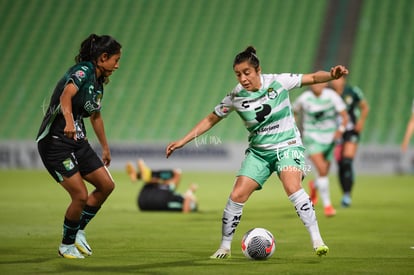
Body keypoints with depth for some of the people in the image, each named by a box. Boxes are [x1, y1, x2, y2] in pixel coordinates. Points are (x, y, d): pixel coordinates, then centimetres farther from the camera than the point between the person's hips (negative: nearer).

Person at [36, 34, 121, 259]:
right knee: (80, 196, -12)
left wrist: (105, 147, 38)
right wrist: (69, 122, -51)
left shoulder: (98, 82, 13)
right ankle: (67, 245, 9)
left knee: (106, 185, 5)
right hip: (55, 141, -9)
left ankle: (78, 231, 21)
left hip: (77, 141, 9)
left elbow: (95, 115, 29)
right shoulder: (83, 70, -14)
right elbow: (66, 95, -33)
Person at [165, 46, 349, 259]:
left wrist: (332, 75, -28)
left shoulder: (278, 82, -13)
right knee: (237, 196, -10)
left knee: (292, 188, -28)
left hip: (287, 145, -3)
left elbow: (313, 77, -6)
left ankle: (317, 240, -20)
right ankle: (224, 247, 7)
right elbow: (210, 120, 5)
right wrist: (182, 141, 0)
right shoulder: (235, 97, -7)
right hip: (258, 152, 3)